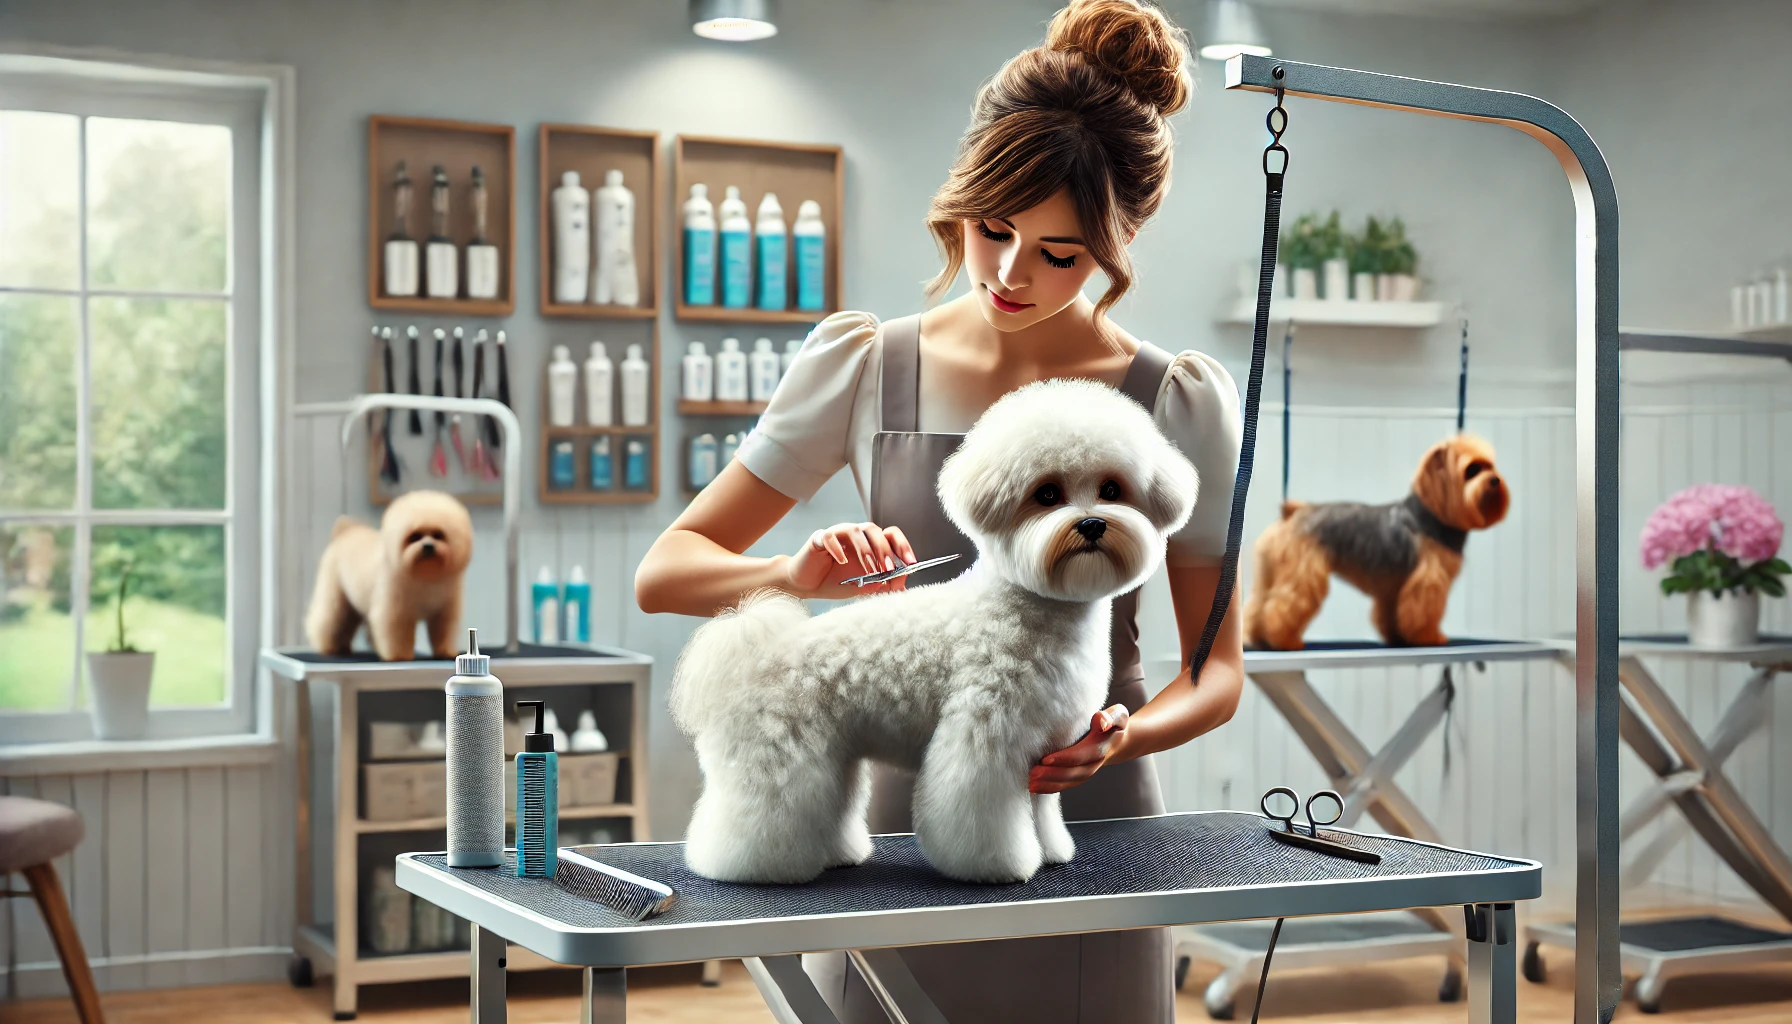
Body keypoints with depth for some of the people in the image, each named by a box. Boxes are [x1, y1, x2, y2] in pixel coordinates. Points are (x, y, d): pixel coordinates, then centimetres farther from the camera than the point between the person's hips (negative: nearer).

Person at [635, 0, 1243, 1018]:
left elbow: (1219, 668, 4)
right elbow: (665, 572, 0)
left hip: (1085, 833, 0)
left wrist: (1126, 734, -17)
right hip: (896, 828, 1)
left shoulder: (1177, 404, -1)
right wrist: (799, 576, -20)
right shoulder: (864, 367, 1)